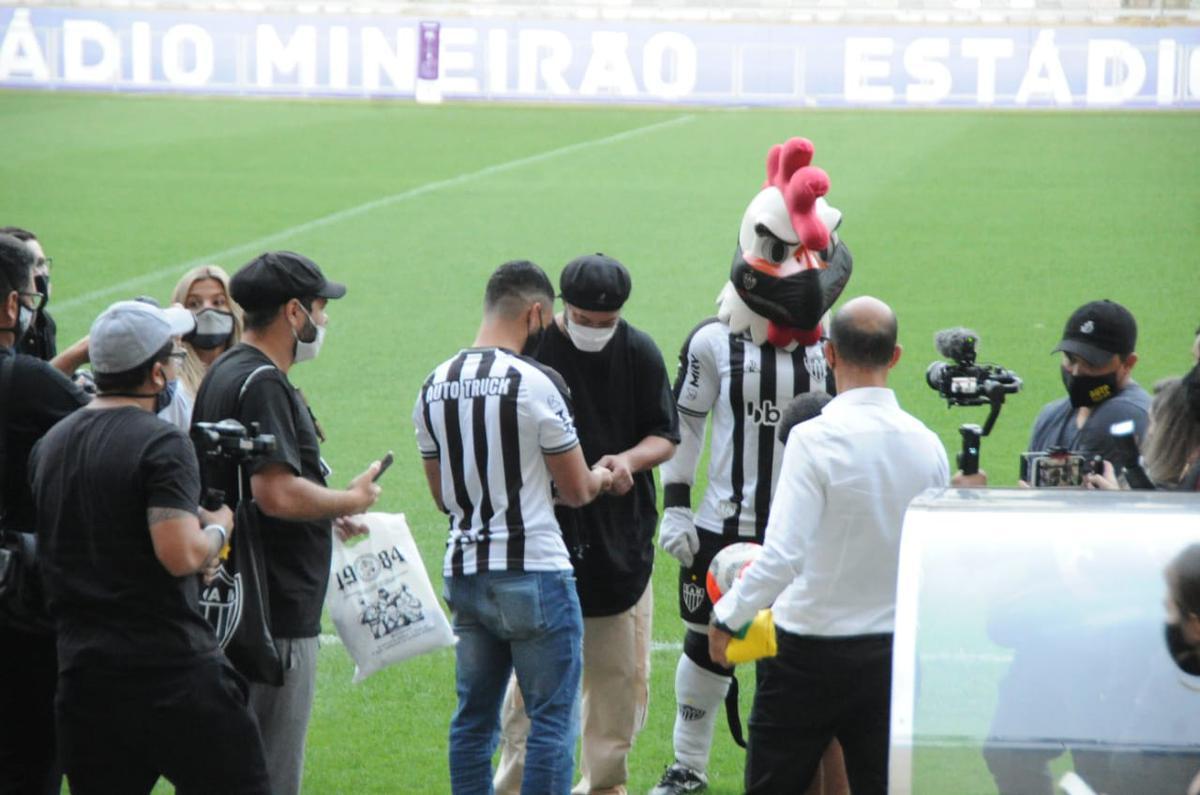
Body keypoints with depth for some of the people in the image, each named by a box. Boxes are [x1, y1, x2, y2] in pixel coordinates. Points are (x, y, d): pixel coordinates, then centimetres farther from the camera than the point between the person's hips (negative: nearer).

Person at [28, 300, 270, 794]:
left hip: (82, 671, 7)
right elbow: (180, 554, -22)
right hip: (172, 669, -7)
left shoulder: (48, 446, 12)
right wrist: (217, 530, -1)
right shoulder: (161, 443, -12)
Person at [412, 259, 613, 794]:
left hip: (464, 573, 6)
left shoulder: (434, 387, 7)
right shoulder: (536, 384, -13)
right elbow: (576, 491, -5)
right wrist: (600, 476, 17)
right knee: (552, 718, 0)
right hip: (532, 571, -6)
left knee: (474, 716, 14)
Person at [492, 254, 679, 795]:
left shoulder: (638, 352, 2)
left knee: (621, 674, 8)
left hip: (621, 539, 3)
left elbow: (665, 438, 6)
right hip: (545, 535, -3)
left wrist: (629, 460, -14)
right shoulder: (529, 348, -6)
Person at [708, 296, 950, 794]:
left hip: (810, 650, -5)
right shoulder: (927, 445, -1)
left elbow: (781, 557, -22)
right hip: (894, 653, 5)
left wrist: (726, 617, -9)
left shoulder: (815, 438, -17)